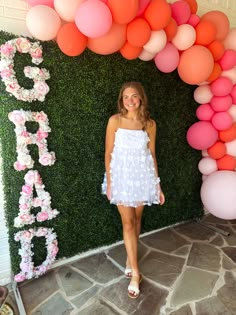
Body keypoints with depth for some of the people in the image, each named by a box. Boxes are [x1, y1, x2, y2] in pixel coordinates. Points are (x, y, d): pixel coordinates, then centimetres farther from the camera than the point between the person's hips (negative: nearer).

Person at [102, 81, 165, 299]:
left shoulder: (150, 124, 0)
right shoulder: (115, 121, -6)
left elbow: (152, 154, 4)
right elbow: (108, 153, -4)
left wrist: (157, 184, 4)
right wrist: (109, 182, -6)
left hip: (143, 176, 2)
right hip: (122, 176, -2)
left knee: (137, 218, 15)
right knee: (128, 223, 2)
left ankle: (130, 257, 39)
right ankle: (135, 273, 16)